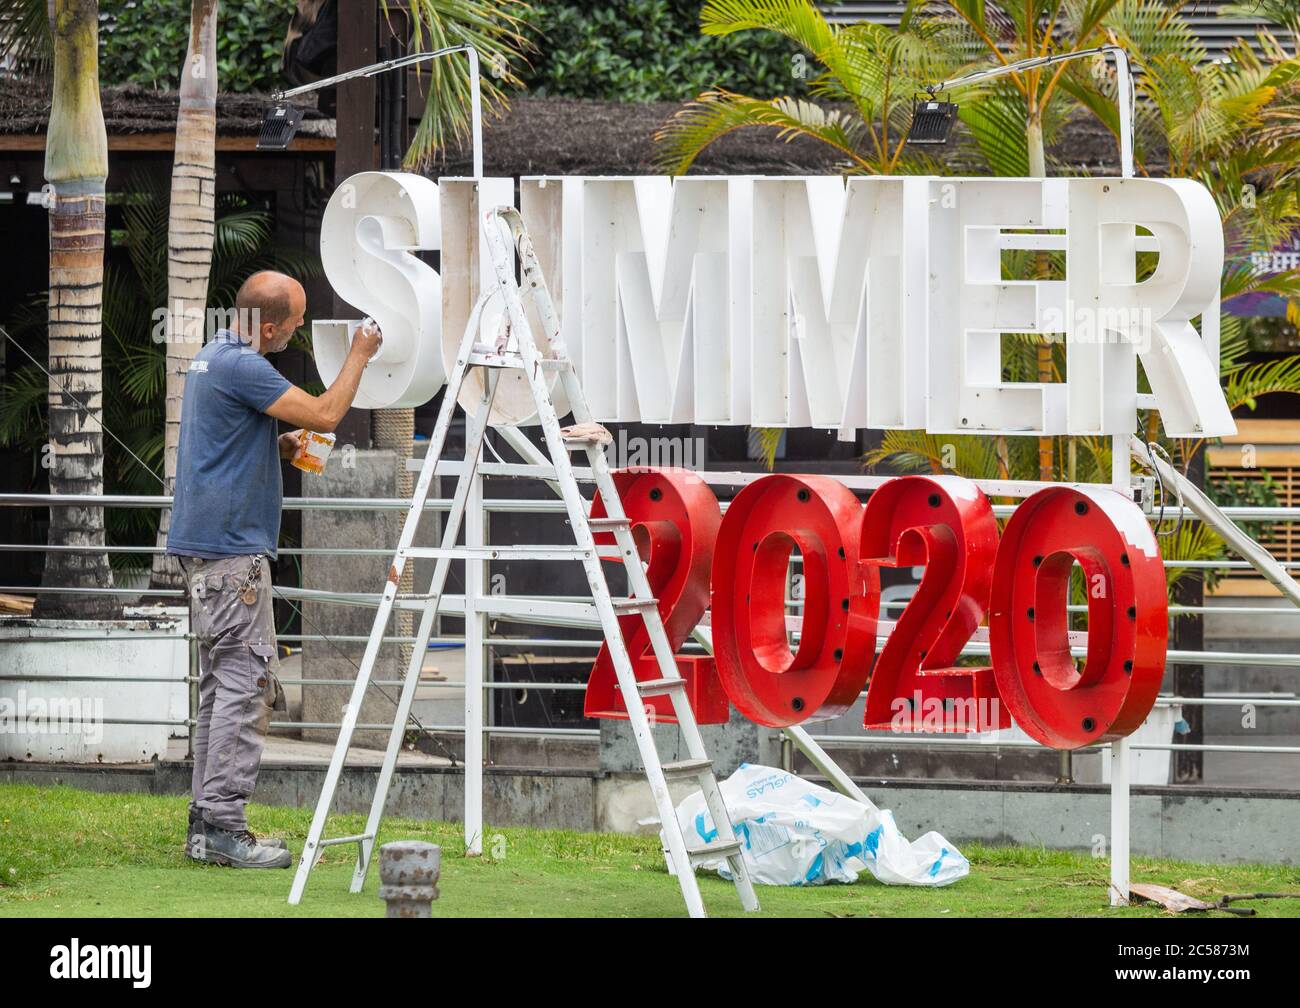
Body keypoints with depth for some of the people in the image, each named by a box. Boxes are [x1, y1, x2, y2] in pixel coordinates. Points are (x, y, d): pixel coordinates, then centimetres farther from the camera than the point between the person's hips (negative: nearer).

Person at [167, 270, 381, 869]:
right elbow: (325, 415, -18)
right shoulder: (240, 366, -17)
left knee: (221, 681, 12)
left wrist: (280, 448, 12)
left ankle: (206, 822, 13)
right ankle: (223, 826, -12)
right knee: (245, 682, -9)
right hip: (231, 549, -10)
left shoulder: (215, 357, 16)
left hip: (207, 546, 10)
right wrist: (359, 356, -4)